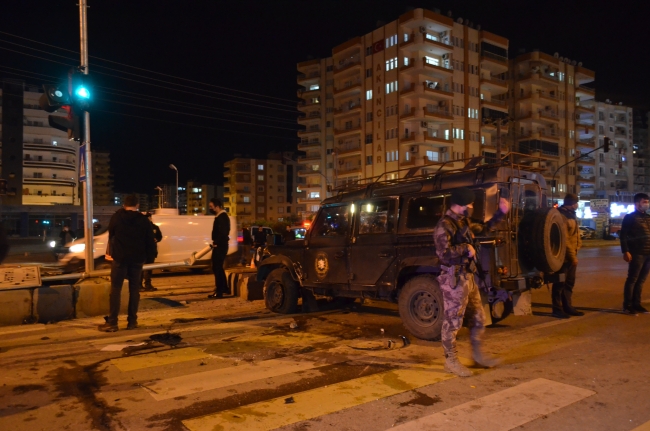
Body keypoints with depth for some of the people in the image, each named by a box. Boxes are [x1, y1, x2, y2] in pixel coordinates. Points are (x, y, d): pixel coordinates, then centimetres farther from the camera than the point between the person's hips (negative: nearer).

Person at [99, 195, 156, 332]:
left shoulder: (116, 217, 0)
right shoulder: (143, 220, 0)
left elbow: (111, 236, 12)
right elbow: (150, 240, 1)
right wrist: (150, 257, 9)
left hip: (120, 257, -1)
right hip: (137, 259, 1)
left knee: (115, 289, 1)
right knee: (134, 289, 7)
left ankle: (112, 322, -3)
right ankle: (132, 321, 8)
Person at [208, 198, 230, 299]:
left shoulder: (221, 217, -17)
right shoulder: (222, 216, 15)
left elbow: (222, 232, -25)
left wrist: (216, 243, -16)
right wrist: (216, 243, 12)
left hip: (219, 246, -10)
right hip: (220, 245, 10)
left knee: (216, 268, -5)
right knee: (218, 267, 19)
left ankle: (219, 291, -1)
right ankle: (224, 288, 28)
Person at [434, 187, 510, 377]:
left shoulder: (463, 222, 12)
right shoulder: (445, 225, -17)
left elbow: (484, 228, 29)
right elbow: (444, 254, -28)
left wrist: (501, 212, 20)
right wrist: (466, 248, -17)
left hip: (469, 277, 10)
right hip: (454, 280, -10)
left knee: (478, 318, 18)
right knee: (452, 321, 1)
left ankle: (477, 354, 33)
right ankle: (451, 361, 13)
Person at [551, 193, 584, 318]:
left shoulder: (571, 214, 14)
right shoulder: (562, 216, -18)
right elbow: (564, 240, -21)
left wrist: (577, 248, 6)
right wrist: (572, 255, -18)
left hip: (571, 255, 10)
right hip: (564, 256, -10)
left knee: (569, 282, 16)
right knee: (560, 283, -2)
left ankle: (567, 307, 25)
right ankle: (557, 309, 5)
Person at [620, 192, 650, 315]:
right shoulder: (630, 217, -4)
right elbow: (623, 235, -9)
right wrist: (625, 251, -17)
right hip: (637, 254, -6)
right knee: (632, 279, -2)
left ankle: (636, 303, 18)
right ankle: (627, 305, 4)